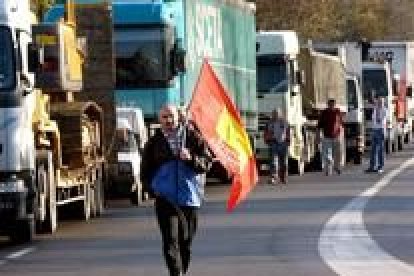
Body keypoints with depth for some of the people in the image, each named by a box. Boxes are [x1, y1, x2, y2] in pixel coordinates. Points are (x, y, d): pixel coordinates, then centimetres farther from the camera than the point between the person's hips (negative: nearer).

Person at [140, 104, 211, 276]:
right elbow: (146, 170, 12)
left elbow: (205, 163, 1)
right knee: (170, 241, -13)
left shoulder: (193, 138, 3)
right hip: (165, 198, -1)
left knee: (186, 241, 12)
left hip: (190, 196, 1)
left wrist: (191, 158, -18)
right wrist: (152, 189, -2)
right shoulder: (154, 143, 4)